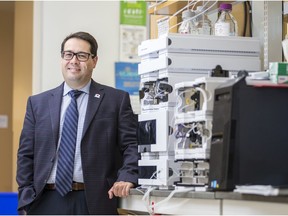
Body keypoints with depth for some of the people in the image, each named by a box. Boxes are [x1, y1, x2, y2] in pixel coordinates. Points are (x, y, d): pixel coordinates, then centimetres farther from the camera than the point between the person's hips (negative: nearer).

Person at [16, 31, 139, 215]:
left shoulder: (117, 100, 6)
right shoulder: (38, 103, 13)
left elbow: (132, 144, 2)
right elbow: (26, 154, 11)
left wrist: (126, 178, -17)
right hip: (47, 201, 2)